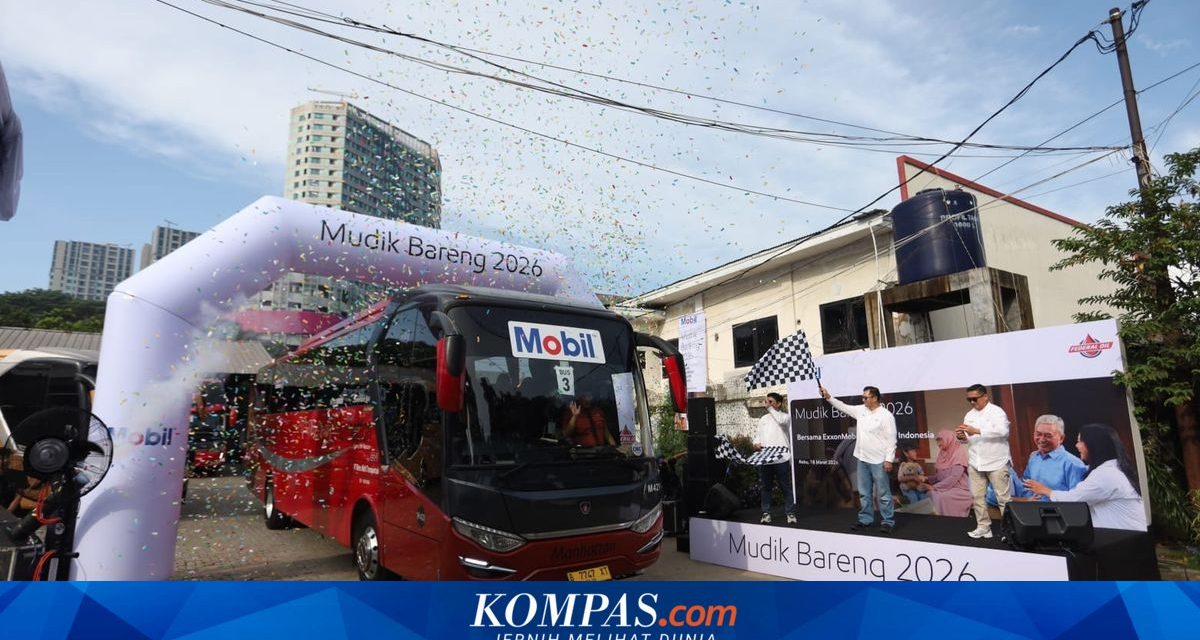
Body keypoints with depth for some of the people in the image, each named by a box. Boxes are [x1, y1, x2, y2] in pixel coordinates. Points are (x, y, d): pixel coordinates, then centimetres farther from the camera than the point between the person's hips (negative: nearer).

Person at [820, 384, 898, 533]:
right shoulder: (861, 410, 7)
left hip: (879, 461, -7)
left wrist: (889, 460, -16)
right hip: (863, 459, 7)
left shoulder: (886, 415, -11)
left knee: (883, 493, 2)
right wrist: (829, 397, 6)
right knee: (864, 493, 14)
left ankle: (888, 521, 11)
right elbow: (843, 406, 16)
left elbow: (891, 439, -12)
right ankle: (865, 519, 23)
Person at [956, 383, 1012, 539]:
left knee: (1004, 497, 0)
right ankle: (983, 526, 18)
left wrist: (977, 431, -29)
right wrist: (961, 437, -9)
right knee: (977, 496, 8)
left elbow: (1003, 430, -24)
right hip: (975, 463, 6)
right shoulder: (969, 415, 12)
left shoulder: (997, 412, -7)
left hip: (996, 462, -6)